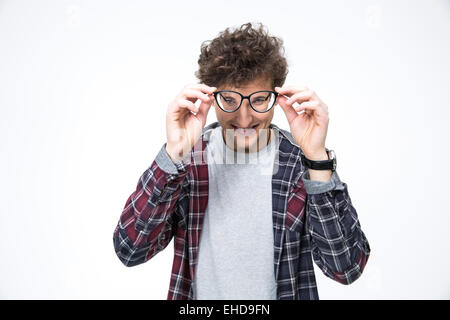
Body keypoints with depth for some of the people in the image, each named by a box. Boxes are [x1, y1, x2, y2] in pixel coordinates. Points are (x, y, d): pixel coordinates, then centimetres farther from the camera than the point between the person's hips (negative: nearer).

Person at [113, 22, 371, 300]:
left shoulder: (304, 162, -17)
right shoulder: (189, 157, -15)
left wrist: (317, 159, -33)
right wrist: (173, 154, -32)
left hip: (284, 293, 0)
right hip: (197, 294, 1)